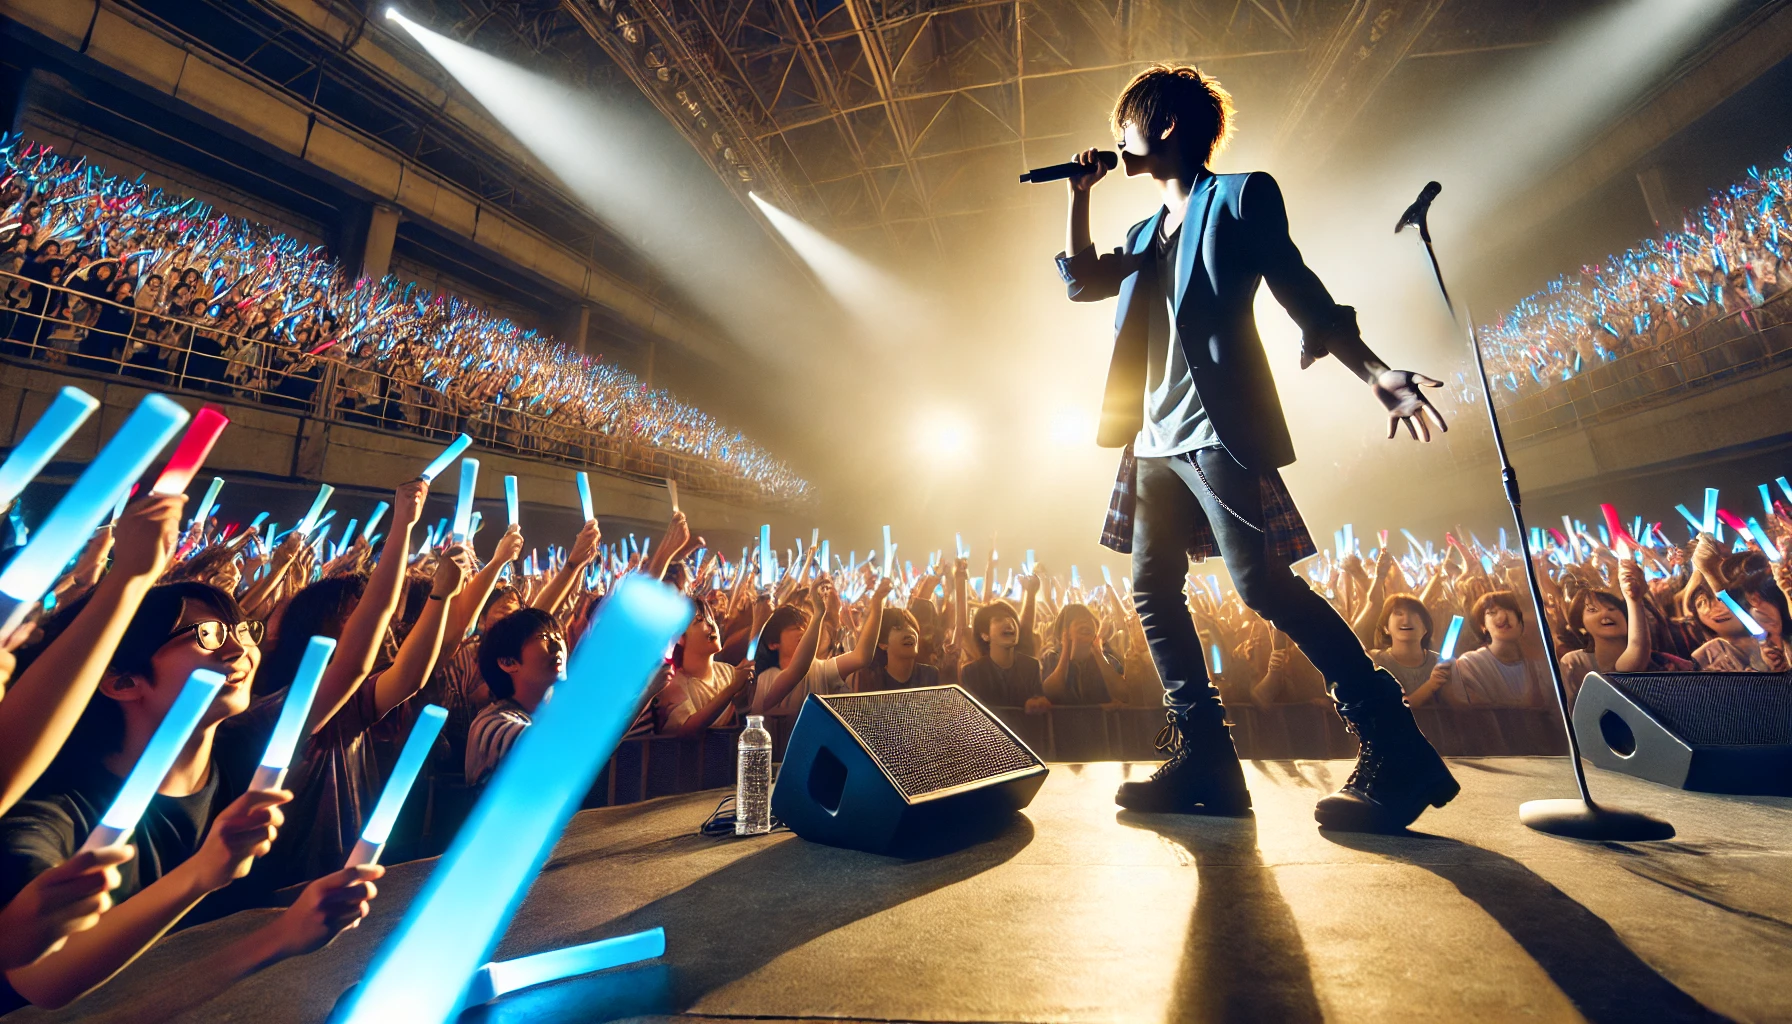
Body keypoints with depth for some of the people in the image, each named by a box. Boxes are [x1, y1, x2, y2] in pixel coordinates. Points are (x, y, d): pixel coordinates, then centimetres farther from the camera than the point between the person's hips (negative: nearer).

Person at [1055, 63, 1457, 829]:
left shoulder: (1239, 195, 7)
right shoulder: (1147, 232, 26)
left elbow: (1300, 291, 1)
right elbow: (1082, 281, 30)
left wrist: (1374, 374, -9)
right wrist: (1080, 193, 26)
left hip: (1218, 432, -7)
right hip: (1157, 439, 7)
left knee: (1263, 584, -15)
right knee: (1154, 593, 1)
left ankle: (1395, 757, 1)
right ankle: (1203, 766, 6)